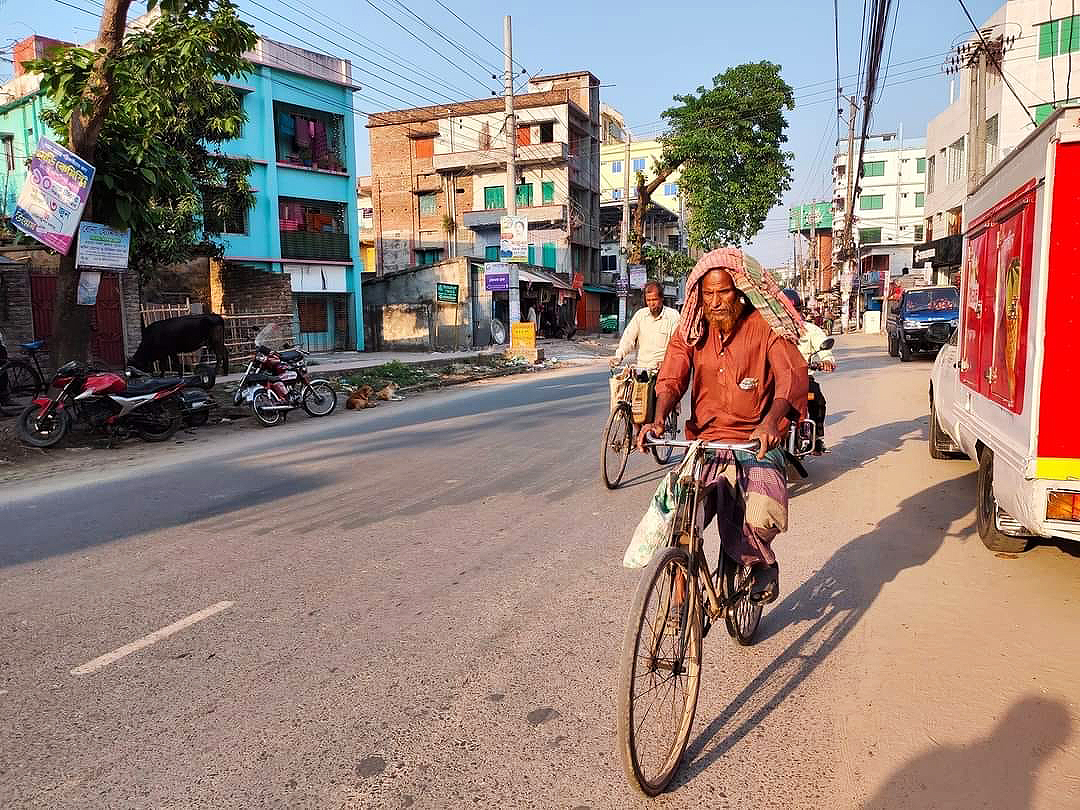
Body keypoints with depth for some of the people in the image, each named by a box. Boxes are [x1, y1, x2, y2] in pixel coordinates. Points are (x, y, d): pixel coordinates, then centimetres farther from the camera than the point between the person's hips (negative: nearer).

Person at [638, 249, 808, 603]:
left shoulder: (763, 327, -2)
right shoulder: (692, 331, 7)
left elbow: (793, 373, -15)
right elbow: (671, 378, -2)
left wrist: (771, 421, -35)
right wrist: (658, 420, -24)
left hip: (757, 444, -2)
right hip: (705, 444, 2)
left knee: (761, 518, -25)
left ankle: (761, 564, 12)